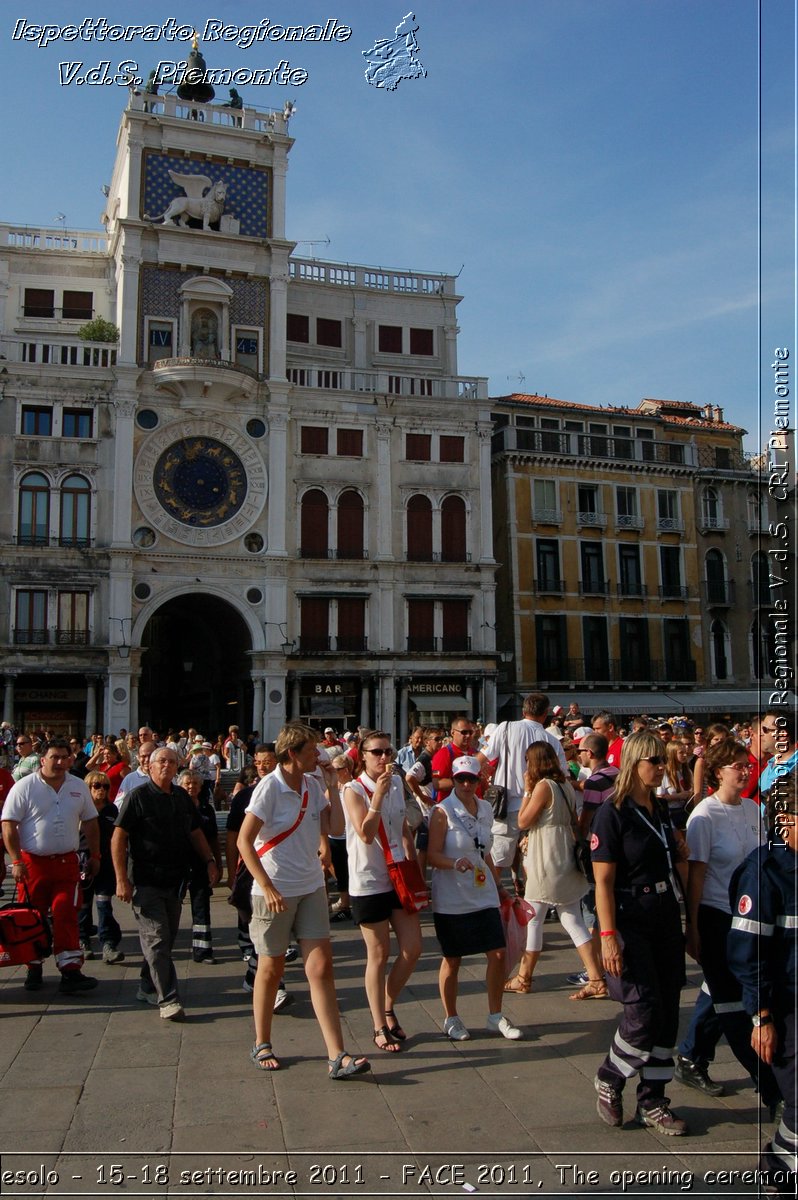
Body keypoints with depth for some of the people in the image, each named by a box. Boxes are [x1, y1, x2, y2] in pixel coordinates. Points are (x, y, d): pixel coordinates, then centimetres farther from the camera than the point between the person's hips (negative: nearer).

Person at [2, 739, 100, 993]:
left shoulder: (78, 787, 6)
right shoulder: (25, 786, -6)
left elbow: (90, 822, 14)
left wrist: (95, 855, 12)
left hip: (67, 862, 2)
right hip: (32, 863, -2)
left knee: (66, 916, -3)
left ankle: (70, 972, -3)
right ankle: (33, 970, 23)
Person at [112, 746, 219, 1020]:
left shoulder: (182, 797, 11)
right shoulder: (138, 796, -7)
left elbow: (196, 833, 20)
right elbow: (118, 838, -10)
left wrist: (209, 861, 8)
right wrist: (122, 879, -15)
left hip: (175, 881, 6)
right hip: (147, 882, -6)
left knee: (167, 938, 12)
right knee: (156, 940, -6)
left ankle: (147, 989, 28)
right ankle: (167, 999, -4)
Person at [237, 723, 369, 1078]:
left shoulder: (312, 784, 4)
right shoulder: (270, 787, -15)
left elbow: (335, 828, 0)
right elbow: (244, 840, -16)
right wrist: (267, 887, -20)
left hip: (311, 888, 5)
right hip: (274, 891, -5)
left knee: (321, 968, 0)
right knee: (271, 968, 11)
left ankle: (337, 1056, 3)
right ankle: (261, 1045, 31)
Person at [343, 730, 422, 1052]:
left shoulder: (397, 783, 6)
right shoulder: (354, 790, -11)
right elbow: (365, 834, -25)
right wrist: (378, 793, -28)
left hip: (399, 876, 6)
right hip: (368, 881, -6)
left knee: (413, 948, 5)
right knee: (379, 955, 3)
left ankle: (388, 1008, 27)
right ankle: (380, 1027, 19)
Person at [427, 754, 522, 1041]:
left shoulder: (485, 809, 7)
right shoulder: (443, 811, -12)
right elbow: (432, 855, -14)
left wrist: (498, 885, 20)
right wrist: (455, 863, -32)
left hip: (483, 894, 5)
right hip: (451, 897, -5)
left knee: (499, 954, 4)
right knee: (452, 959, 7)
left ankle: (495, 1016, 23)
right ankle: (451, 1019, 25)